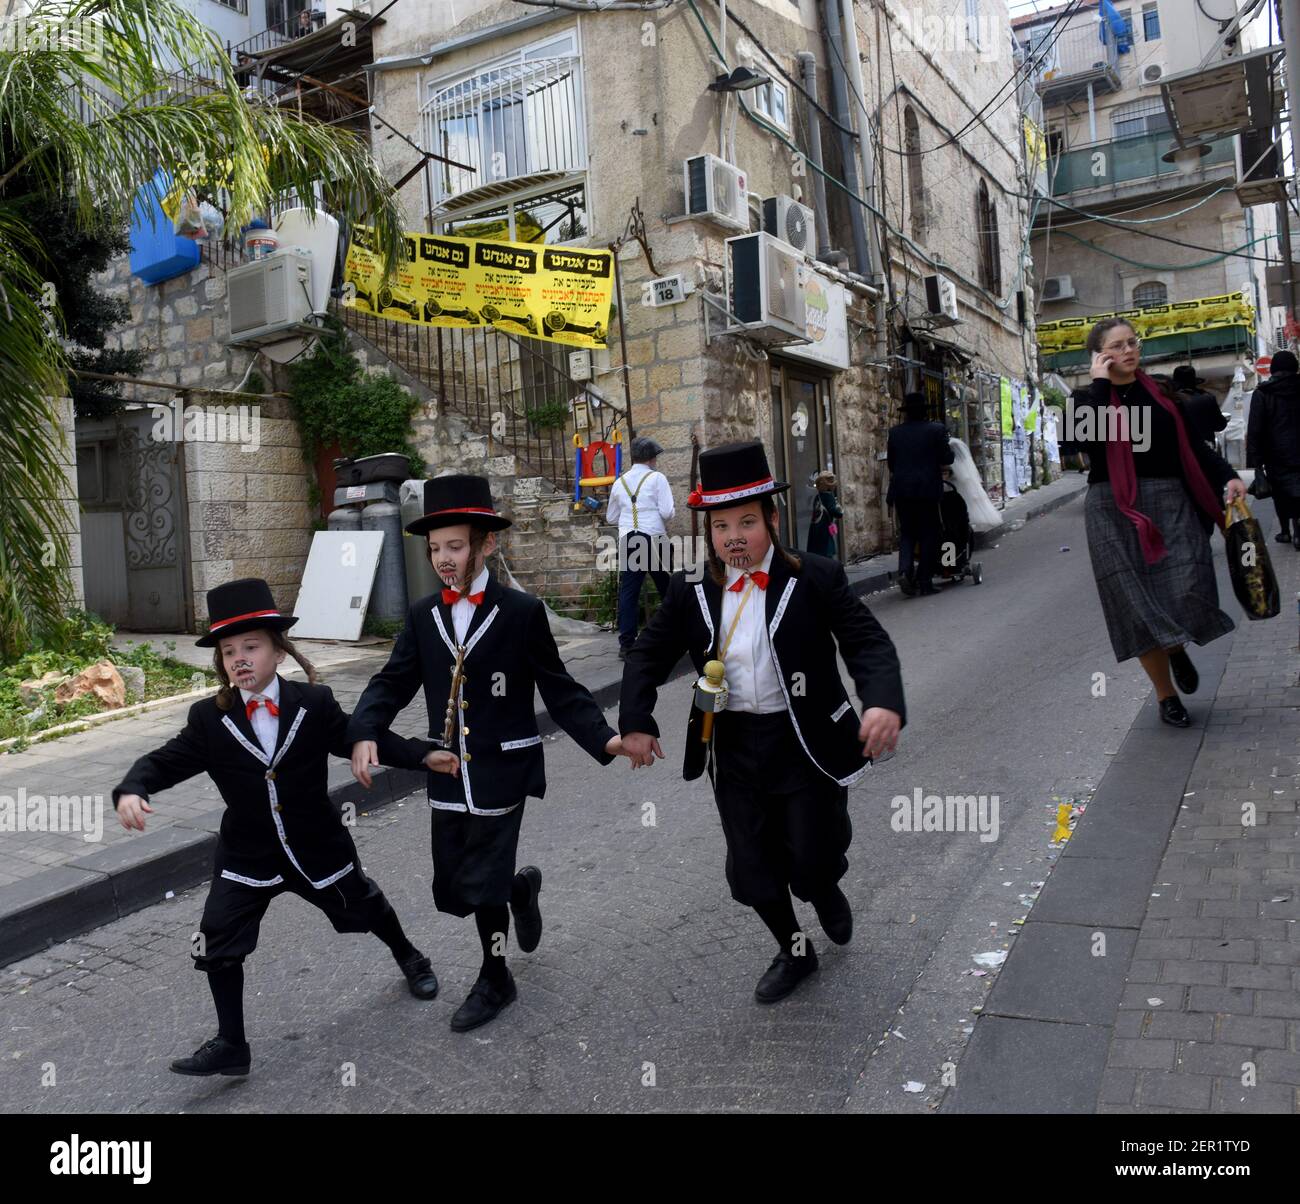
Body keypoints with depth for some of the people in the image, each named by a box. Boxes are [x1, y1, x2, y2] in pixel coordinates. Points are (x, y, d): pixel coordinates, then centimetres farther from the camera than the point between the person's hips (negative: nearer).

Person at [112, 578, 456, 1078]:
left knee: (363, 906, 18)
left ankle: (408, 957, 50)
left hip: (317, 847, -1)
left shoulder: (314, 704, -12)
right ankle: (230, 1044, 16)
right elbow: (166, 760, -7)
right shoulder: (208, 719, -10)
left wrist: (424, 754, -13)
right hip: (246, 857, 1)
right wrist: (131, 790, -29)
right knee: (219, 944, -4)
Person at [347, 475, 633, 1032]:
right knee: (450, 892, 12)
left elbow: (559, 690, -8)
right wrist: (365, 732, -17)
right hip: (447, 775, 5)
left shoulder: (522, 612, -9)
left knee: (480, 886, 1)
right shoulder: (423, 615, 4)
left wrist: (604, 738, -21)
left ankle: (495, 979, 28)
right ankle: (521, 888, 44)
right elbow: (393, 682, 2)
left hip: (501, 772, -5)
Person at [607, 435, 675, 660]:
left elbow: (611, 517, 20)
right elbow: (667, 512, -7)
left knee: (628, 591, 2)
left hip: (627, 540, 4)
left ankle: (626, 644, -2)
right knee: (668, 589, 9)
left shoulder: (620, 482, 12)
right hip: (653, 539, -4)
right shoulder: (657, 478, -1)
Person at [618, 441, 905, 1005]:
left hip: (808, 743, -3)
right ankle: (794, 951, 40)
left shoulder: (816, 578, -11)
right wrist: (636, 722, -8)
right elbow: (647, 656, 5)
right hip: (734, 746, 3)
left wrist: (884, 702, -34)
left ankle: (826, 889, 43)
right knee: (751, 869, 11)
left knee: (812, 863, 3)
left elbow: (868, 642, -15)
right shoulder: (691, 591, -2)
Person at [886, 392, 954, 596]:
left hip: (902, 490, 2)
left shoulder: (895, 432, 3)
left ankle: (905, 571, -10)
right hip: (928, 489, -2)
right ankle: (924, 581, 5)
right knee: (928, 534, 6)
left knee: (907, 533, 12)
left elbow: (891, 462, 9)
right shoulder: (936, 430, -4)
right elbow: (947, 458, -3)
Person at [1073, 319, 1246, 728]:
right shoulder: (1088, 397, 3)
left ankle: (1177, 649, 25)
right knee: (1139, 602, 0)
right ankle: (1166, 696, 14)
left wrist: (1228, 476, 0)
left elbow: (1191, 444, 13)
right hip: (1116, 511, -2)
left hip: (1171, 503, 3)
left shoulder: (1159, 392, 13)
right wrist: (1101, 383, -10)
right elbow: (1092, 435, -19)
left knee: (1188, 590, -11)